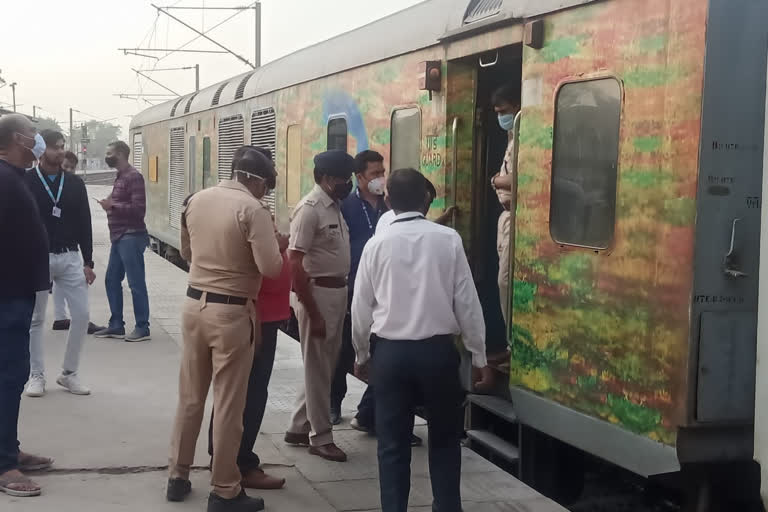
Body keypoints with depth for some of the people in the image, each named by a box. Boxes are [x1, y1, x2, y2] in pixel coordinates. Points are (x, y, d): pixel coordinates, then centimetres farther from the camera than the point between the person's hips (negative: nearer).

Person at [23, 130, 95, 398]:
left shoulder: (75, 183, 7)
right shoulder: (26, 182, -4)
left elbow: (84, 224, 9)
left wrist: (87, 262, 5)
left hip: (70, 257, 3)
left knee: (81, 314, -1)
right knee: (36, 318, 4)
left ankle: (69, 373, 13)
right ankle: (36, 375, 16)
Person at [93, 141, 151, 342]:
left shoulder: (133, 177, -13)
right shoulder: (121, 177, 17)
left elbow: (139, 209, -20)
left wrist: (112, 206, -17)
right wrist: (110, 204, 4)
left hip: (131, 237, -10)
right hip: (119, 237, 10)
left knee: (136, 283, -4)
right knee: (112, 280, 13)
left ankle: (142, 328, 2)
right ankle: (116, 325, 20)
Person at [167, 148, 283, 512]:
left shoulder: (196, 201, 6)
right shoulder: (252, 209, -14)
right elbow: (271, 268, -18)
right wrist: (270, 238, 1)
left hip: (195, 304, 6)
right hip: (232, 313, -6)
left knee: (190, 397, 16)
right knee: (229, 404, 2)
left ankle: (178, 477, 25)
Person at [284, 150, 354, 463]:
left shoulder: (335, 206, 11)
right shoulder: (310, 209, -17)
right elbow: (295, 264, -20)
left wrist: (342, 294, 13)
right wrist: (313, 313, -21)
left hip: (338, 292, 9)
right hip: (317, 293, -9)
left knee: (325, 366, 16)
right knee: (318, 368, 3)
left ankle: (299, 428, 28)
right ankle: (320, 437, 14)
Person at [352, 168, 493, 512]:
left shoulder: (377, 244, -3)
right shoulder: (448, 239, -6)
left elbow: (361, 307, 4)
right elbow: (467, 301, -4)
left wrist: (361, 354, 19)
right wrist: (478, 355, 6)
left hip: (391, 351, 1)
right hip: (439, 350, 0)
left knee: (392, 442, 10)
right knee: (445, 439, 16)